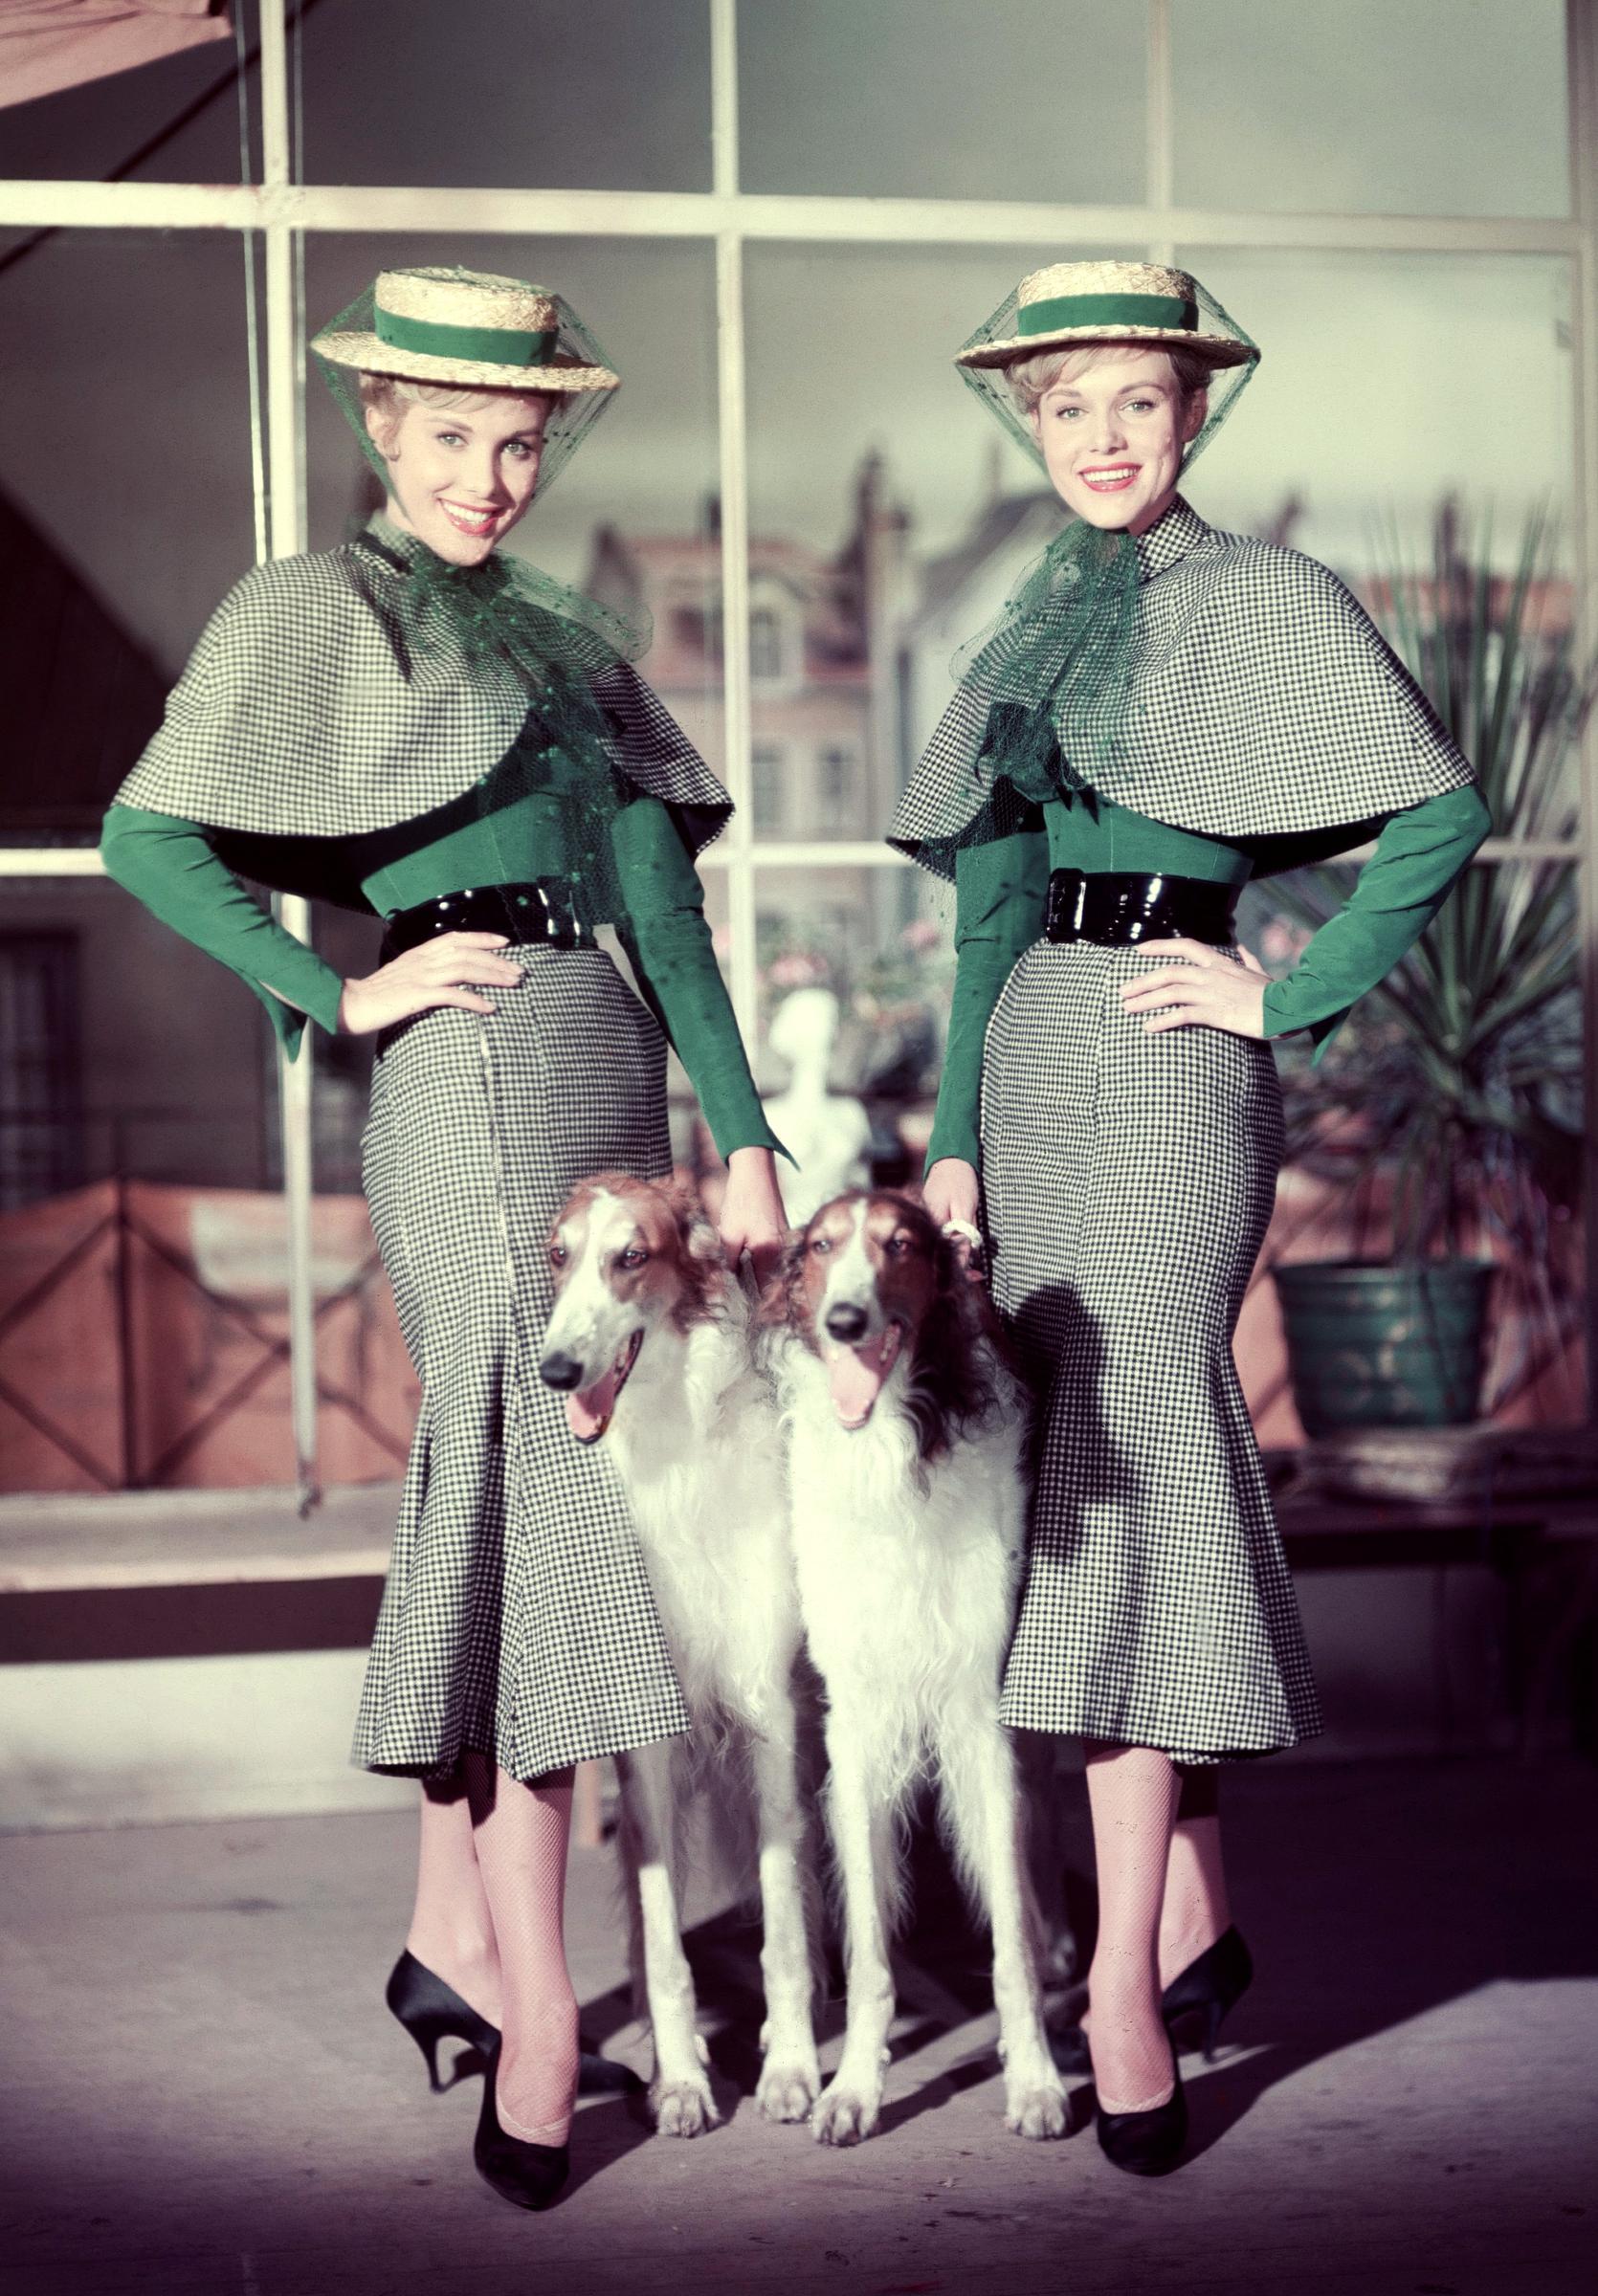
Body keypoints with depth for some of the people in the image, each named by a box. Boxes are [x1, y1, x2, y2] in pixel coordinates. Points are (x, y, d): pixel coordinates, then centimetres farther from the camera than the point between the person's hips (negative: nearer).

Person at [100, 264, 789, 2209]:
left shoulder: (559, 640, 19)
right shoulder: (322, 610, 0)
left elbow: (663, 908, 15)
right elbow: (146, 837, -9)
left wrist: (742, 1134, 9)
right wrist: (346, 991, -9)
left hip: (609, 1077, 7)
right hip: (477, 1082, -7)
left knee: (494, 1511, 11)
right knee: (545, 1515, -8)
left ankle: (449, 1936, 21)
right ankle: (534, 2013, -3)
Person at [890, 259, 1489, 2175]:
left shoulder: (1263, 596, -2)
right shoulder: (1033, 623, 17)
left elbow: (1440, 812, -10)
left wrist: (1293, 997, -10)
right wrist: (954, 1133, 14)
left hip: (1163, 1067, -7)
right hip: (1027, 1063, 7)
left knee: (1127, 1463, -13)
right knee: (1094, 1473, 8)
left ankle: (1123, 1980, -12)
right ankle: (1199, 1922, 18)